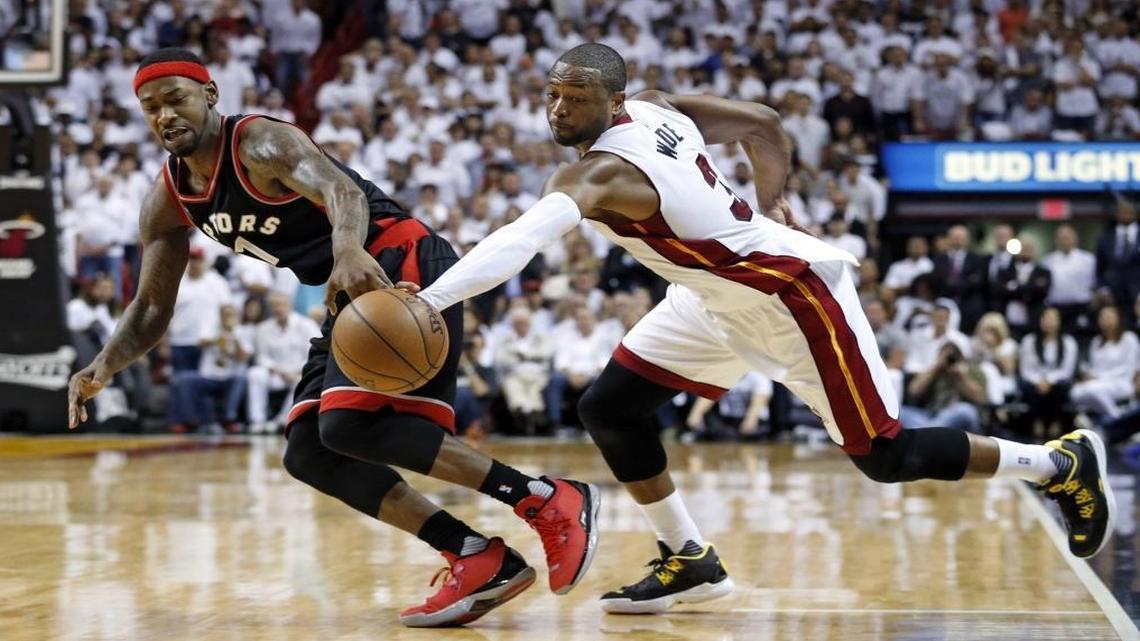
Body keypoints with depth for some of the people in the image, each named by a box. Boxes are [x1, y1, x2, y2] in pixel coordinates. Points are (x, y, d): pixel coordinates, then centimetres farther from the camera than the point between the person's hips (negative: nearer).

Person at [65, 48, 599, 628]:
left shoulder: (261, 145, -16)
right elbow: (151, 309, 14)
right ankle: (479, 560, -5)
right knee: (309, 453, -1)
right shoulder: (167, 203, 9)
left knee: (351, 424, -24)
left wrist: (348, 250, -59)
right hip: (352, 296, 9)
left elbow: (341, 189, -36)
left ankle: (550, 503, -19)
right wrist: (104, 365, -6)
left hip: (400, 268, -9)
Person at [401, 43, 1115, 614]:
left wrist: (426, 301, -59)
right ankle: (691, 562, 13)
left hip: (795, 293, -10)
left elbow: (520, 242, -49)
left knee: (887, 457, 2)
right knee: (610, 408, 0)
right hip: (717, 298, 10)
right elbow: (763, 123, 5)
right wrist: (771, 206, 7)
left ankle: (1062, 463, 21)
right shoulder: (655, 107, -5)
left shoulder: (598, 173, -32)